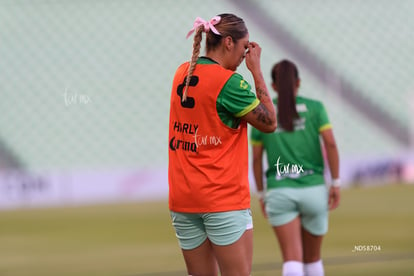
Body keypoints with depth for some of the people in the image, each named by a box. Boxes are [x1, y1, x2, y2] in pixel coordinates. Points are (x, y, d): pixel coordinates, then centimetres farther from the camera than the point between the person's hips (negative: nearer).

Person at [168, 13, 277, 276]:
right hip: (224, 199, -7)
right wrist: (256, 69, -1)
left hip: (182, 199, 7)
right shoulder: (229, 81, -12)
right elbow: (269, 122, -6)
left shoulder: (182, 74, 8)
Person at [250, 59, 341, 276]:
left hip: (279, 192, -1)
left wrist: (261, 195, 16)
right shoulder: (315, 108, 3)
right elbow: (330, 144, -8)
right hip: (313, 189, 1)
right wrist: (336, 183, -3)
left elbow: (256, 159, 7)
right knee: (312, 257, 20)